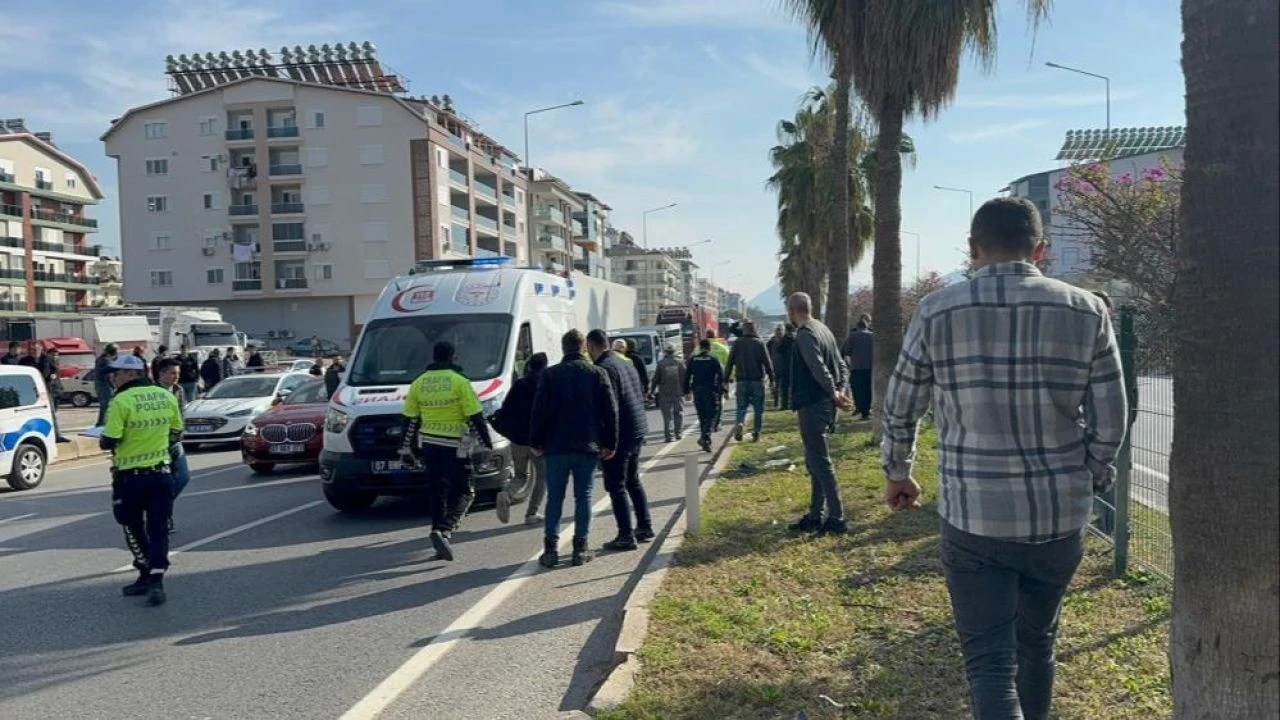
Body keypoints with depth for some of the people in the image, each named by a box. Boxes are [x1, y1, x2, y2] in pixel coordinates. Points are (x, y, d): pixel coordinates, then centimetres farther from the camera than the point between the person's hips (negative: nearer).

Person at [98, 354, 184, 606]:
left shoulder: (122, 401, -15)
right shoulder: (166, 396, 2)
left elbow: (109, 441, -14)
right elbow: (176, 434, 10)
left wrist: (102, 440, 7)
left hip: (130, 477, -4)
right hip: (161, 474, 4)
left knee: (133, 528, 16)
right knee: (158, 529, 7)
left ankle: (147, 574, 22)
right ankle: (156, 580, -3)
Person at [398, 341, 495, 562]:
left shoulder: (418, 383, 7)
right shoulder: (459, 381, -8)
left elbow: (410, 420, 10)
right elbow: (475, 417, -10)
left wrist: (406, 449, 18)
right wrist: (488, 444, -4)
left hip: (428, 445, 5)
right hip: (454, 445, -5)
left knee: (436, 492, 15)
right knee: (463, 492, 4)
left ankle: (439, 531, 16)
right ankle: (444, 530, -16)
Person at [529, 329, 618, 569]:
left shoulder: (550, 374, -2)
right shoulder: (597, 374, 1)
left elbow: (539, 411, -2)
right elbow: (610, 411, -1)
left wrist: (536, 442, 6)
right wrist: (610, 443, 5)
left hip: (556, 447, 0)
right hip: (588, 447, 1)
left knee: (554, 498, 7)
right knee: (583, 497, 7)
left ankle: (551, 549, 5)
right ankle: (580, 548, 7)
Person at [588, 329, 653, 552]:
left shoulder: (603, 369, -15)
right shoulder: (625, 364, 14)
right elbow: (641, 396, 19)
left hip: (619, 435, -9)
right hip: (638, 430, 9)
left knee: (616, 486, -2)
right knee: (633, 481, 21)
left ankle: (626, 536, -1)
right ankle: (645, 527, 27)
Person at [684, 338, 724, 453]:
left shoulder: (692, 360, 6)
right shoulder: (713, 360, -3)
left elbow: (687, 377, 6)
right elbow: (721, 376, -7)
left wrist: (686, 391, 11)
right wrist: (722, 390, -2)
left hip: (697, 391, 3)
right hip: (710, 391, -3)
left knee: (702, 417, 15)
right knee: (710, 416, -2)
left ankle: (704, 439, 18)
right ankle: (705, 437, -22)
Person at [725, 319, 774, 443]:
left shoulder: (737, 343, 2)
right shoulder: (760, 343, -3)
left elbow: (730, 362, 1)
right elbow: (767, 362, -3)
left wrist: (726, 379, 5)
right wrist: (772, 378, 3)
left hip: (742, 381, 1)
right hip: (757, 380, -1)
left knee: (742, 406, 8)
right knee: (758, 408, 8)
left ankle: (739, 424, -19)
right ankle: (756, 433, 6)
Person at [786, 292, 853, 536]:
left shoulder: (805, 336, -16)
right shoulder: (823, 330, 13)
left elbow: (819, 370, -24)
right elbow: (841, 365, 13)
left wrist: (835, 395, -11)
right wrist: (841, 392, 3)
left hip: (812, 407, -10)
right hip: (824, 405, 10)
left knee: (821, 464, -4)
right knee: (816, 463, 16)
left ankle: (837, 519, 0)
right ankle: (815, 516, 23)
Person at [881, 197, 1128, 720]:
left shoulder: (937, 312, -6)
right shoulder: (1088, 312, -2)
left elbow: (899, 411, 2)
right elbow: (1110, 423, -1)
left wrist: (897, 474, 19)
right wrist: (1090, 481, 18)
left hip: (974, 518, -2)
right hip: (1061, 517, 3)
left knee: (990, 661, 4)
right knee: (1036, 642, 23)